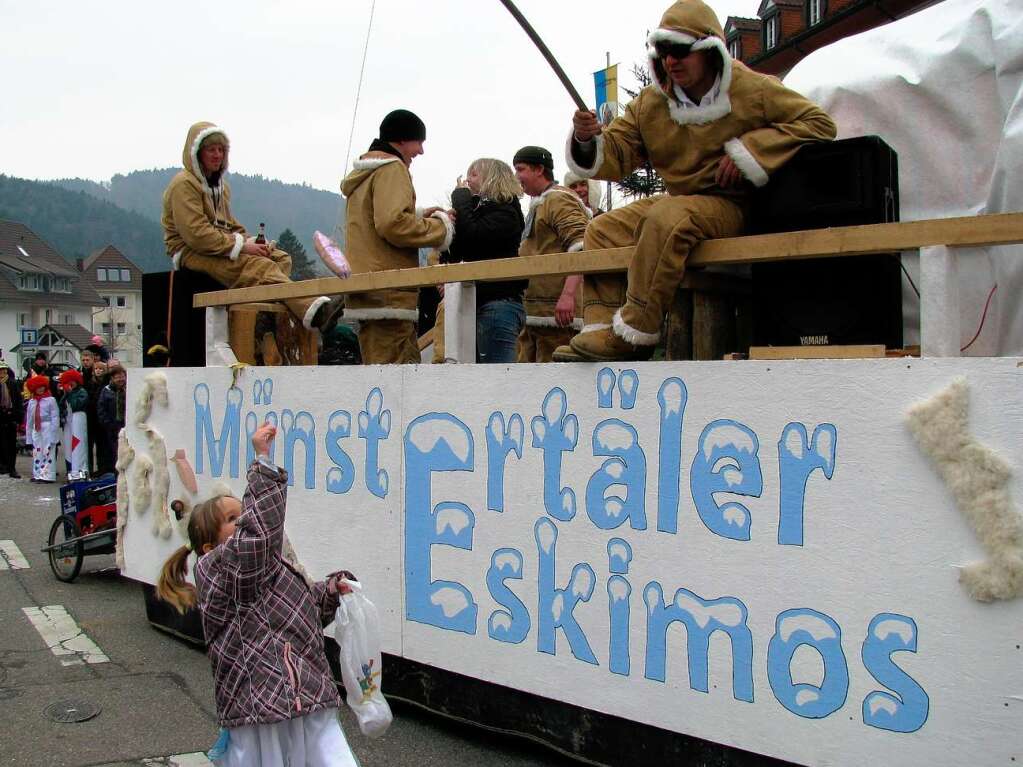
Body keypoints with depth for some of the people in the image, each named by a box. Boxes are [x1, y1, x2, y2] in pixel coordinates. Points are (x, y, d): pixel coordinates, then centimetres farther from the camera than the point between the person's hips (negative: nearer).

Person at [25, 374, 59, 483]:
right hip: (36, 429, 5)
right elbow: (29, 419, 13)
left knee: (48, 452, -4)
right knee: (36, 453, 8)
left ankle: (47, 476, -2)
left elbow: (55, 417, -7)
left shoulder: (50, 400, -4)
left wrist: (53, 433, -12)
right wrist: (28, 435, 11)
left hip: (48, 429, -5)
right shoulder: (32, 401, 11)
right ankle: (38, 475, 15)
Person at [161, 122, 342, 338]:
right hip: (191, 253, -9)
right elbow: (196, 234, -19)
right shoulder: (184, 184, -8)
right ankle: (315, 312, -50)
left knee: (282, 259, -11)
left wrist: (250, 242, 2)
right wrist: (241, 246, -19)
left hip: (220, 246, 9)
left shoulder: (220, 185, 23)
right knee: (260, 267, -31)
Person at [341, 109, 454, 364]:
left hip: (369, 292, 10)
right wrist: (440, 227, -5)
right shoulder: (392, 168, -5)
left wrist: (419, 217, 18)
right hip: (388, 294, -10)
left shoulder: (364, 174, 25)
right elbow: (393, 224, -19)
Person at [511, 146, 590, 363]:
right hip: (533, 313, 10)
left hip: (556, 311, -10)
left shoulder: (559, 199, -7)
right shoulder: (538, 205, 25)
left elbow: (581, 248, -20)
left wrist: (568, 294, -29)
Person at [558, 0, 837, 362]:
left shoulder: (751, 89, -7)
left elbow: (819, 124, -8)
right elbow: (615, 155, 3)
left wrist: (748, 150, -17)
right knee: (603, 231, -5)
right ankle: (602, 326, -9)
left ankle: (633, 333, -32)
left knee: (666, 219, -35)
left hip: (730, 206, -7)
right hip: (678, 200, 7)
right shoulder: (651, 103, 5)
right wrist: (589, 140, -22)